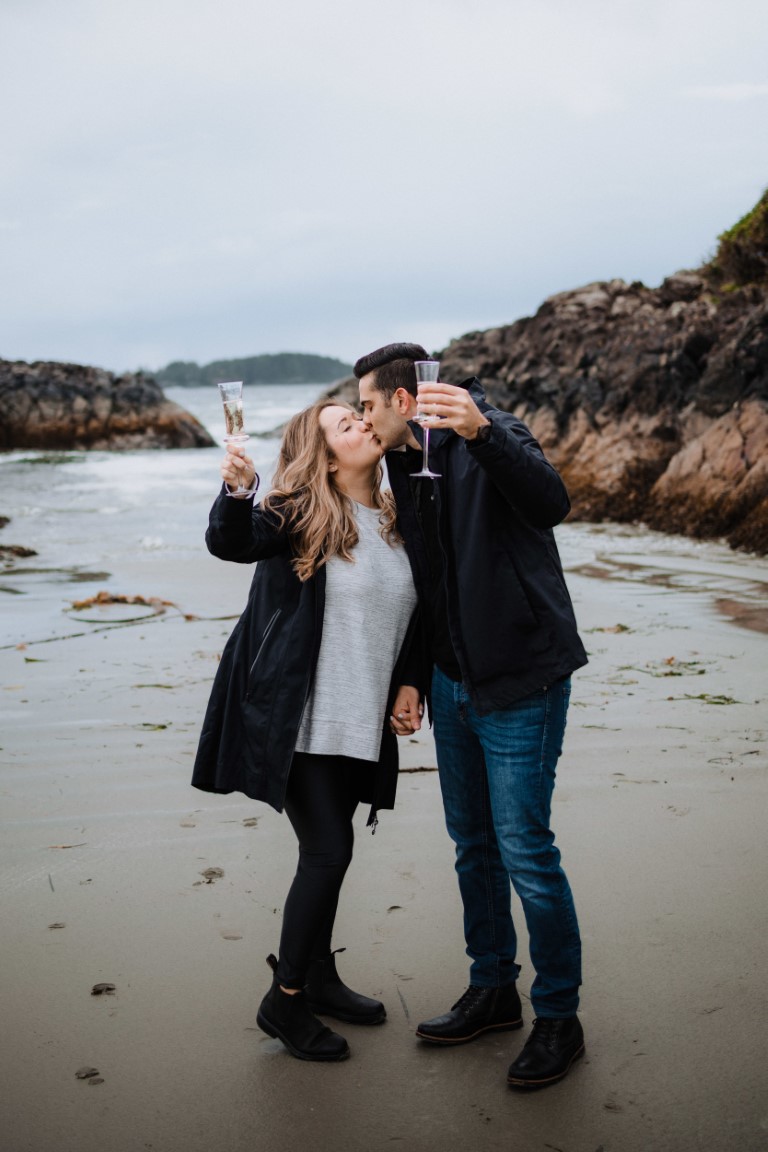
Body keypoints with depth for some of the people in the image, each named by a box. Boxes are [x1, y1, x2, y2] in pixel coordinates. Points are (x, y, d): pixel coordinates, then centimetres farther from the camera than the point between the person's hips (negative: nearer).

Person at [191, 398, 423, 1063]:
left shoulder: (396, 523, 9)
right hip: (298, 719, -6)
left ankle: (317, 974, 34)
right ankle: (284, 1001, 9)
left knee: (329, 847, 16)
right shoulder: (299, 515, -9)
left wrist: (409, 680, 6)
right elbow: (229, 543, -26)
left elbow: (414, 613, 17)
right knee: (328, 849, -7)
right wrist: (235, 493, -45)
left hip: (359, 720, 6)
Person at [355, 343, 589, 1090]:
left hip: (519, 679, -8)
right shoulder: (403, 469, 10)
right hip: (453, 683, 8)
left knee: (525, 851, -3)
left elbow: (549, 503, -33)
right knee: (473, 844, 16)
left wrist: (481, 431, -46)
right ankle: (493, 991, 32)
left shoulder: (489, 439, -13)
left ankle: (559, 1018, 14)